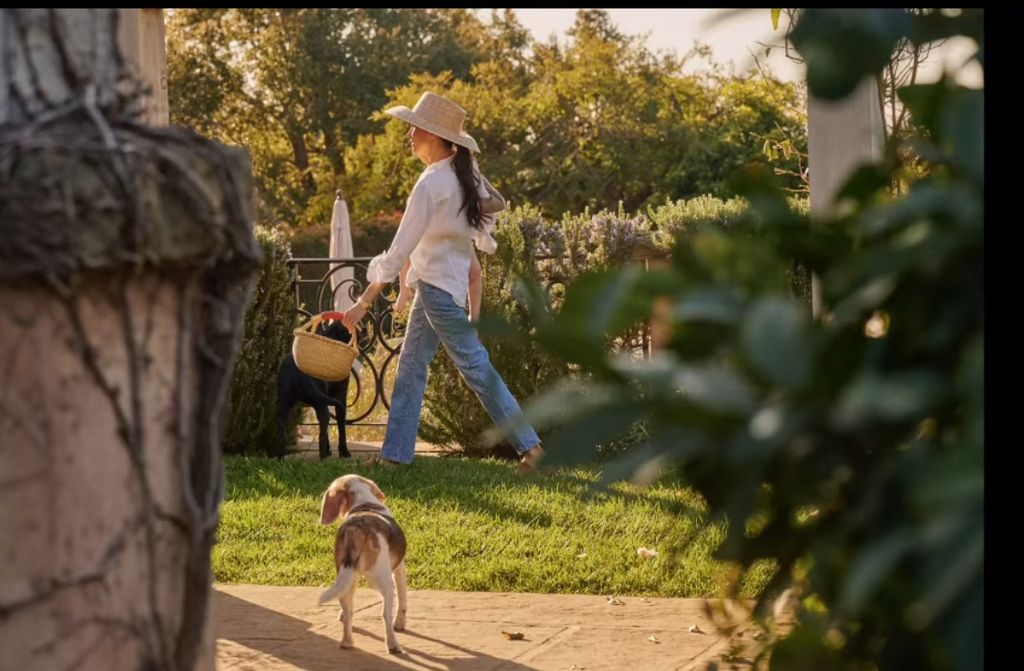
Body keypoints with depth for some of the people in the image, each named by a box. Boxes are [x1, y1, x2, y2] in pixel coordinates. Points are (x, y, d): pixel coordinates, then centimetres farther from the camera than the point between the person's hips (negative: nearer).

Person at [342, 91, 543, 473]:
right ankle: (396, 454, 15)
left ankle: (529, 445, 4)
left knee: (476, 368, -3)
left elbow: (398, 252, -22)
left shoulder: (431, 185, -23)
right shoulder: (464, 171, 2)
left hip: (439, 287, -10)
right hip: (456, 274, 10)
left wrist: (363, 303, -18)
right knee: (411, 364, 12)